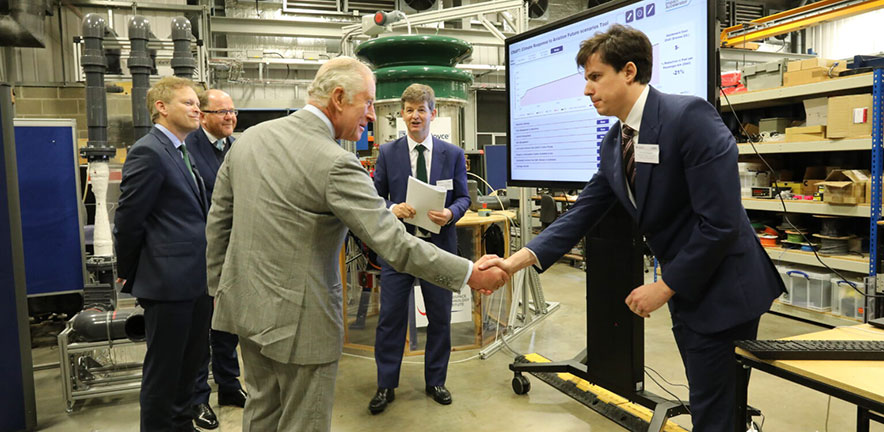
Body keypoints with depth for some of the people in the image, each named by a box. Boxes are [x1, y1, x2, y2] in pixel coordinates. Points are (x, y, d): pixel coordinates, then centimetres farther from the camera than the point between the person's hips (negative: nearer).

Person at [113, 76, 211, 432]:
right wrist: (128, 274, -3)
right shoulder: (148, 152, -15)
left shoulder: (180, 151, 15)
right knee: (164, 366, 6)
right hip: (168, 280, -9)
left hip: (196, 278, 9)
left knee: (191, 359, 21)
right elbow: (128, 219, -14)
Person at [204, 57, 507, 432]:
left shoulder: (249, 138, 1)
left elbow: (218, 220, 8)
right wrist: (471, 274, -16)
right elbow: (394, 242, -24)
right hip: (298, 318, -8)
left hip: (245, 303, 8)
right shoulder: (335, 164, -22)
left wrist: (220, 287, 19)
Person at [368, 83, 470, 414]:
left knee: (440, 317, 11)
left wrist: (451, 213, -16)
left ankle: (435, 381, 30)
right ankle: (386, 385, 21)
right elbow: (376, 195, 4)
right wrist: (393, 208, -17)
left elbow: (463, 197, 5)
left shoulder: (453, 154, 2)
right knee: (390, 317, 4)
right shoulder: (388, 153, 2)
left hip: (439, 244, 1)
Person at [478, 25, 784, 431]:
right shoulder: (613, 143, 4)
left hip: (723, 290, -7)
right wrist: (515, 261, -9)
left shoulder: (689, 115, -21)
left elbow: (720, 221, -24)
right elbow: (581, 214, 2)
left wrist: (663, 288, -16)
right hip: (686, 290, 8)